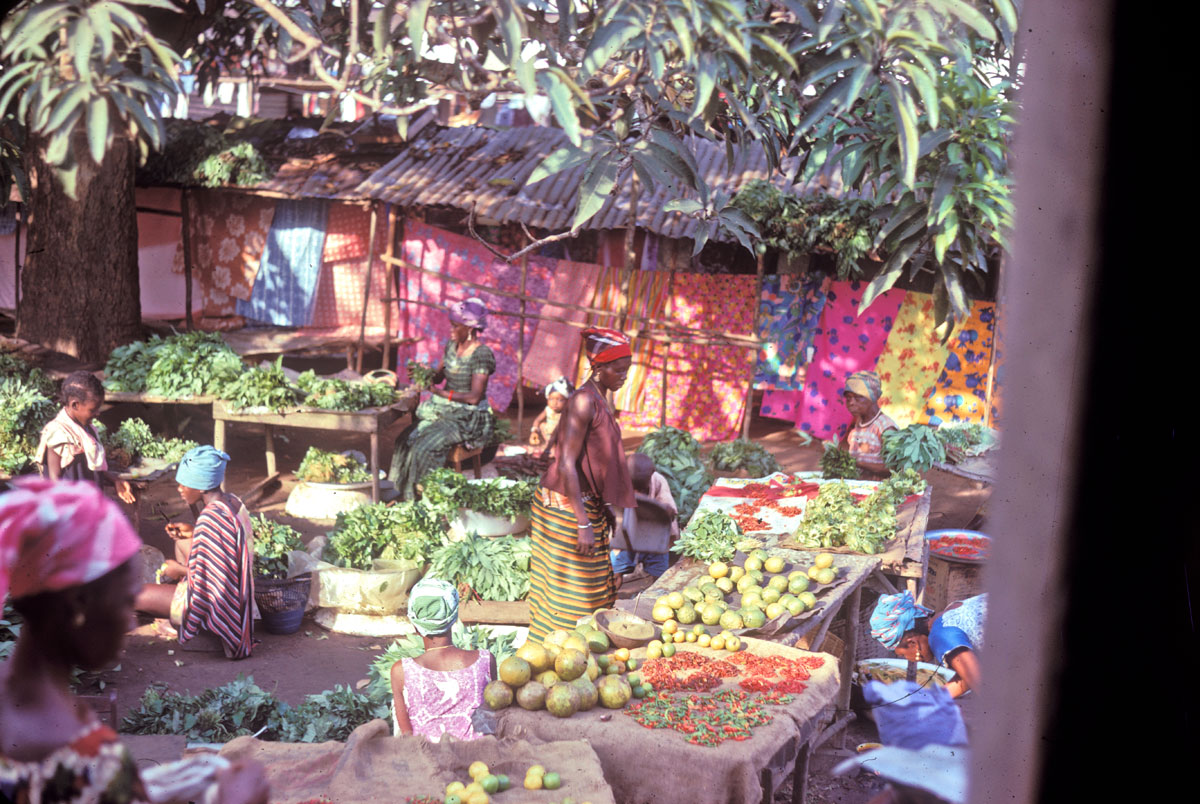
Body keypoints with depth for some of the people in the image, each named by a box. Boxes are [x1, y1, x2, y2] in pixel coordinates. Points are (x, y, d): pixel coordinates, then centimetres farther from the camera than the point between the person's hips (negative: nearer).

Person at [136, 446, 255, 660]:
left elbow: (208, 579, -26)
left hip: (214, 606, -10)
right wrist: (192, 532, 7)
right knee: (182, 544, 24)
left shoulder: (210, 518, -28)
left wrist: (181, 570, -9)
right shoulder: (233, 502, 0)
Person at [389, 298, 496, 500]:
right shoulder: (451, 345, 8)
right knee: (405, 440, -11)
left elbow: (474, 397, -21)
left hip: (469, 419, -8)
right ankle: (400, 493, -5)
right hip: (446, 411, 8)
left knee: (424, 448, -24)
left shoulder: (481, 354, -16)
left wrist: (443, 393, -20)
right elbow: (438, 377, 16)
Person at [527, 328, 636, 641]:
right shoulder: (583, 401, -19)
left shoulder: (599, 400, 10)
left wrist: (605, 507, 21)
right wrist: (583, 523, -23)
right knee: (569, 590, -2)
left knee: (596, 589, 14)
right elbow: (566, 465, -23)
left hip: (587, 505, 10)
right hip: (567, 506, -10)